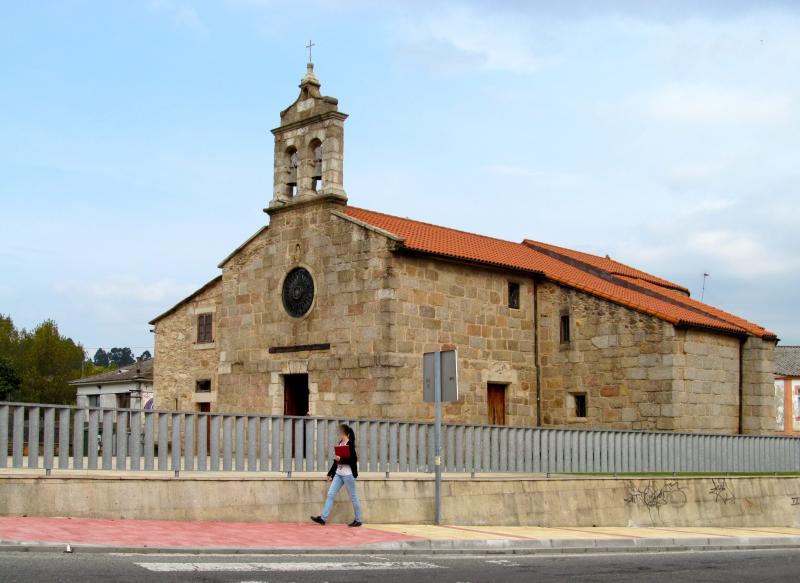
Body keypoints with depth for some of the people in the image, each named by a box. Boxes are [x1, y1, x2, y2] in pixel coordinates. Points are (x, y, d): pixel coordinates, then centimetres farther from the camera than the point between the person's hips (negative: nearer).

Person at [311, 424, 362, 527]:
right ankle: (323, 518, 1)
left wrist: (341, 459, -21)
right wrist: (329, 474, 17)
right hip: (338, 474, 8)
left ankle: (358, 520, 12)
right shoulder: (340, 443, 11)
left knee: (353, 497, 2)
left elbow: (354, 460, -17)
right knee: (330, 495, 2)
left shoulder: (350, 444, -10)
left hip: (348, 474, -8)